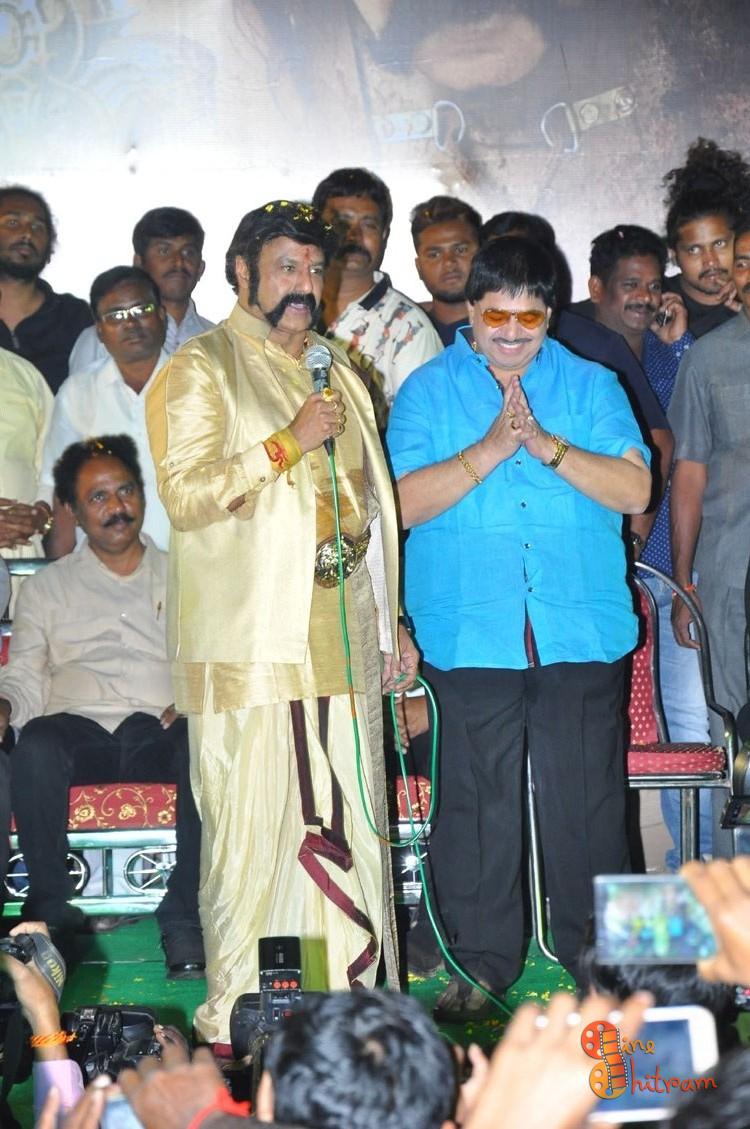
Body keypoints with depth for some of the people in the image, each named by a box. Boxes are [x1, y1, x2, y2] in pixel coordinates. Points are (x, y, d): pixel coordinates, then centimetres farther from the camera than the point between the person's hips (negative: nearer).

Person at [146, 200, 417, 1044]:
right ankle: (237, 1017, 4)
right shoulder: (201, 370, 0)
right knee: (253, 826, -5)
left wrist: (391, 622, 20)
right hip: (250, 645, -6)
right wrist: (288, 442, -16)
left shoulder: (337, 373, 21)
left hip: (342, 640, 6)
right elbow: (185, 496, -12)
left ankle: (352, 994, 14)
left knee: (350, 824, 5)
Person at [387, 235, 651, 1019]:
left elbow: (633, 490, -1)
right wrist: (490, 448, -13)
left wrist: (546, 444, -12)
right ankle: (480, 964, 13)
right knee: (477, 802, 1)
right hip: (470, 633, -1)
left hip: (582, 631, 1)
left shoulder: (591, 386, 12)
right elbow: (406, 503, -4)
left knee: (587, 800, 3)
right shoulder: (428, 390, 9)